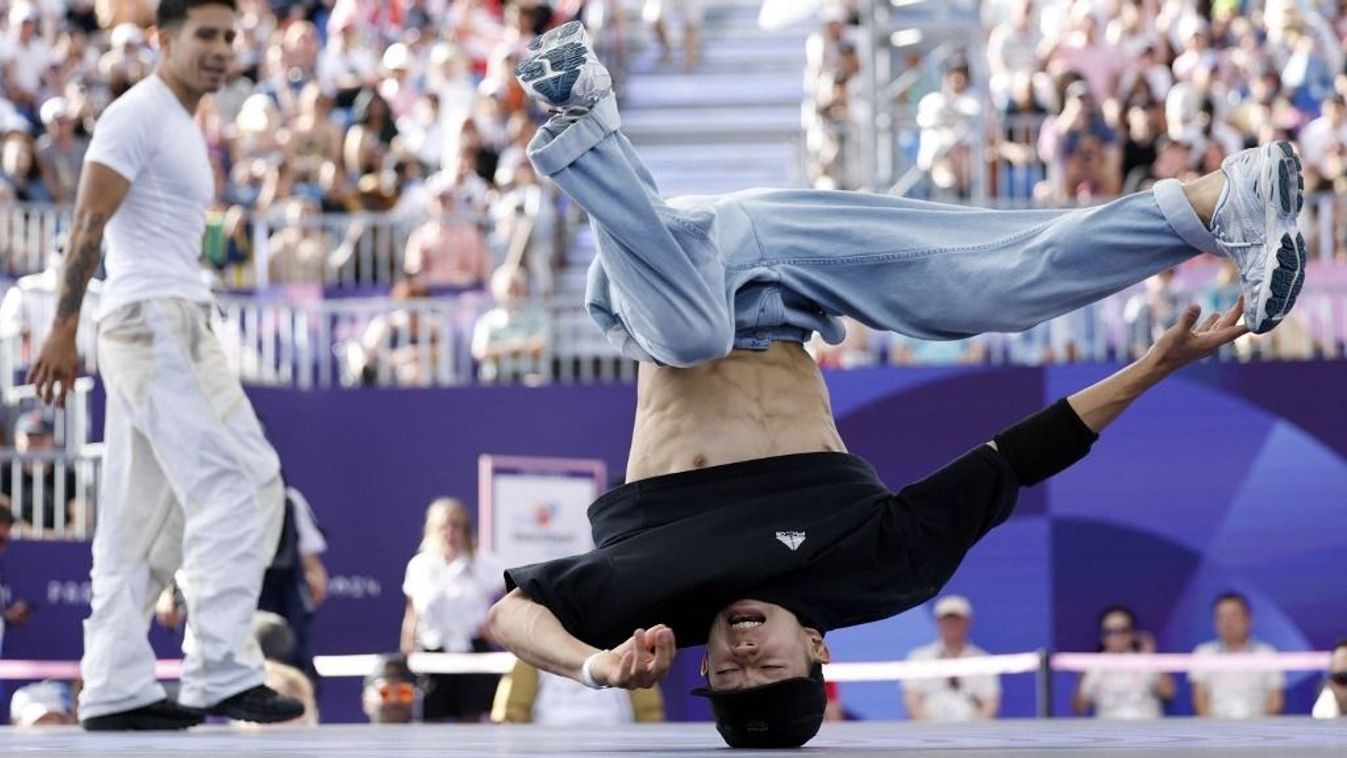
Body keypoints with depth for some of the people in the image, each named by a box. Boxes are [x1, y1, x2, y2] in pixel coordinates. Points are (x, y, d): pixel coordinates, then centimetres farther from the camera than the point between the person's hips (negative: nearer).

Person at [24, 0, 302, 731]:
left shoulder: (184, 127, 22)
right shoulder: (138, 115, -7)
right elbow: (89, 222, -14)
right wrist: (63, 329, -20)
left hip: (178, 326, 10)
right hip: (153, 321, -10)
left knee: (143, 519, 6)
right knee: (236, 487, -13)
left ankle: (115, 690, 6)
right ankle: (220, 674, -12)